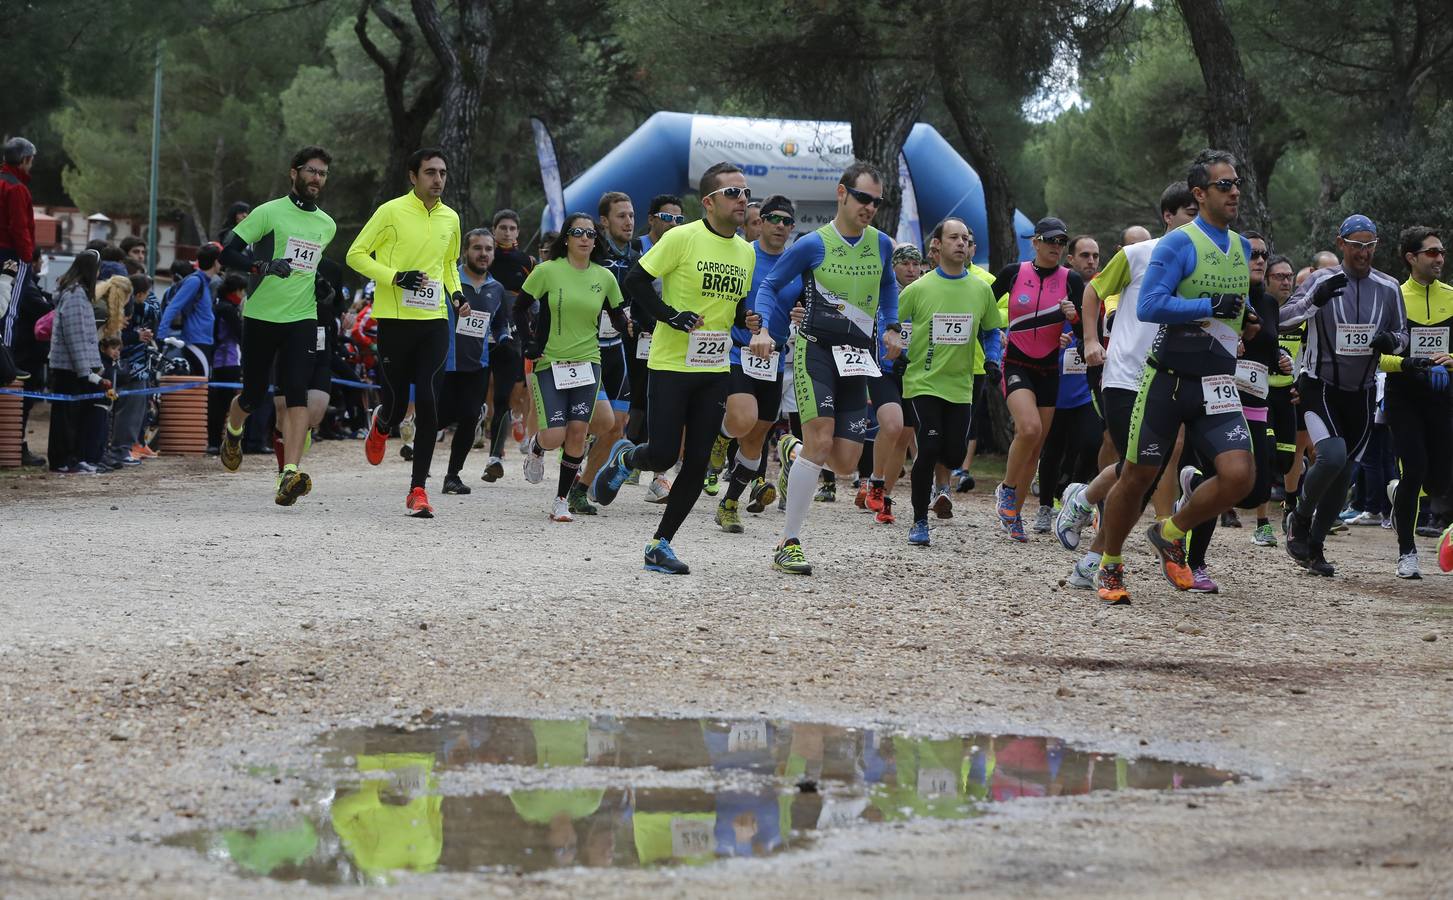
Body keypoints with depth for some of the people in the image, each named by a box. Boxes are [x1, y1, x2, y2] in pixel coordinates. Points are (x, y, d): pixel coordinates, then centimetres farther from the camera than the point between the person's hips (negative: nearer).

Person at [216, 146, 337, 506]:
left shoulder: (326, 225, 13)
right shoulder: (269, 213, -4)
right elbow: (229, 253, -7)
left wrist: (320, 285, 11)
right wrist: (264, 266, -24)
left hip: (302, 318, 3)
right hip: (261, 315, -3)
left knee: (297, 395, -16)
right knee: (254, 395, 7)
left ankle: (290, 475, -26)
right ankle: (232, 433, 43)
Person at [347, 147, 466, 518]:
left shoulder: (450, 219, 12)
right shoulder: (392, 212, -5)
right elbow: (356, 255, -3)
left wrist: (456, 293, 9)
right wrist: (396, 278, -16)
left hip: (434, 321, 3)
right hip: (395, 319, -3)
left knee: (428, 407, -8)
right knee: (396, 405, 1)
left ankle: (418, 489, -4)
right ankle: (381, 425, 41)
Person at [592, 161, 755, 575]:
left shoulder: (746, 252, 10)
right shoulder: (682, 238, -10)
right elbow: (636, 281, -8)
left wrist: (750, 318, -1)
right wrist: (671, 315, -18)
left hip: (715, 370, 5)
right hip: (671, 364, -5)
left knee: (697, 463, 0)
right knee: (662, 455, -9)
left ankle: (661, 545, 10)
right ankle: (623, 459, 27)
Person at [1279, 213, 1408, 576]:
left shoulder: (1388, 289, 3)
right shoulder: (1321, 280, -7)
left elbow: (1403, 335, 13)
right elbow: (1282, 319, -16)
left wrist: (1392, 341, -11)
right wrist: (1314, 300, -33)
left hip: (1361, 394, 4)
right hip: (1320, 387, -4)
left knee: (1343, 473, 6)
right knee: (1332, 457, -23)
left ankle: (1314, 546, 19)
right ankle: (1300, 518, 2)